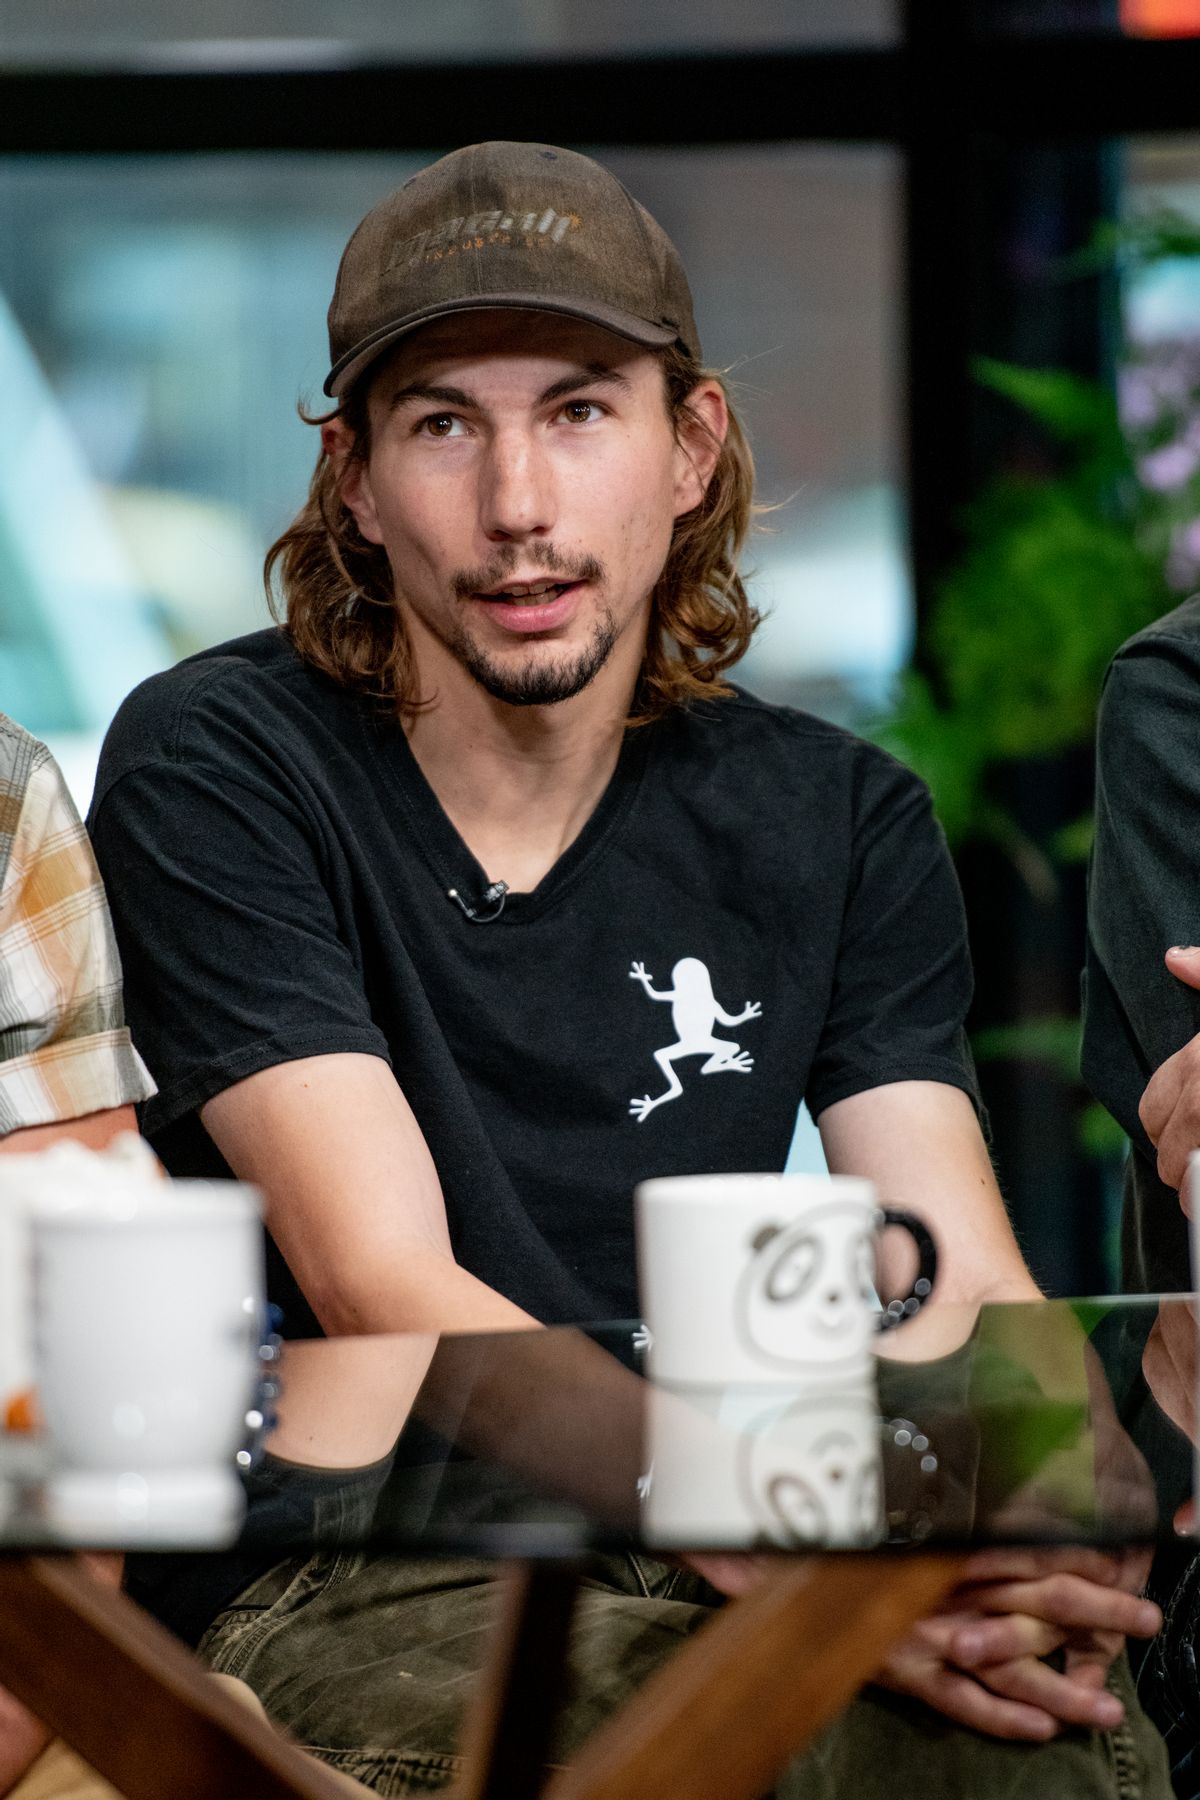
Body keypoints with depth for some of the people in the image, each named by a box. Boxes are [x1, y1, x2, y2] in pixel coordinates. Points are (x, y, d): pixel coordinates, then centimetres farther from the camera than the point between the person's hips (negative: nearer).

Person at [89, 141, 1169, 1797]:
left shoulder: (841, 822, 11)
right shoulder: (213, 770, -4)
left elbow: (965, 1291, 2)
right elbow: (386, 1294, -14)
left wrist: (1028, 1537, -23)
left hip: (715, 1579, 3)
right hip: (331, 1591, -3)